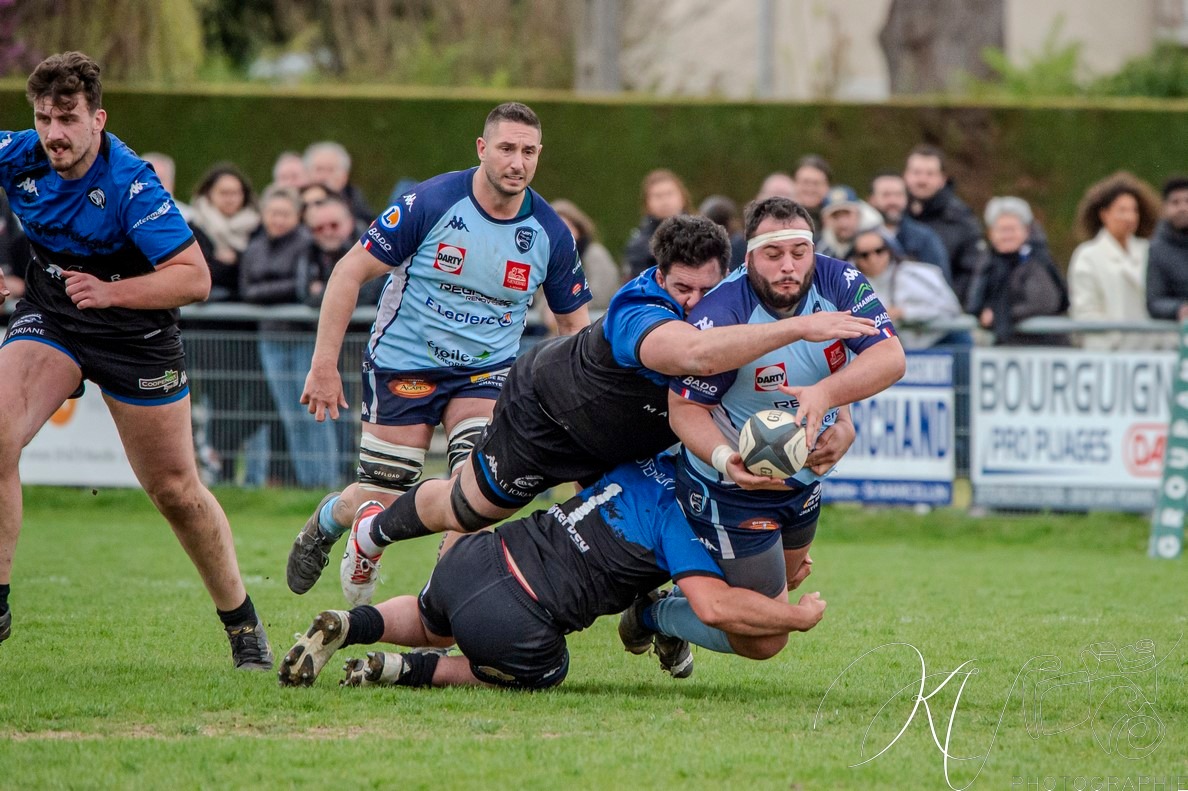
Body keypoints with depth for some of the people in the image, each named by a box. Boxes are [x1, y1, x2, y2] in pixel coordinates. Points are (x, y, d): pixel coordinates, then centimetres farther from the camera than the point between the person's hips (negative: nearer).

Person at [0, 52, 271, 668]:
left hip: (134, 334, -3)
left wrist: (113, 292, -39)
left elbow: (195, 277, -29)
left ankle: (242, 624, 24)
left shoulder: (131, 185, -27)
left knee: (175, 490, 5)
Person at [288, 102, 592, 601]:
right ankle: (329, 519, 37)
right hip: (404, 364, -2)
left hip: (485, 371, 2)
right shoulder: (432, 203, -17)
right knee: (382, 503, -1)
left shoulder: (550, 233, -7)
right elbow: (350, 272, -12)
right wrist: (324, 364, -15)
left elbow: (574, 320, 7)